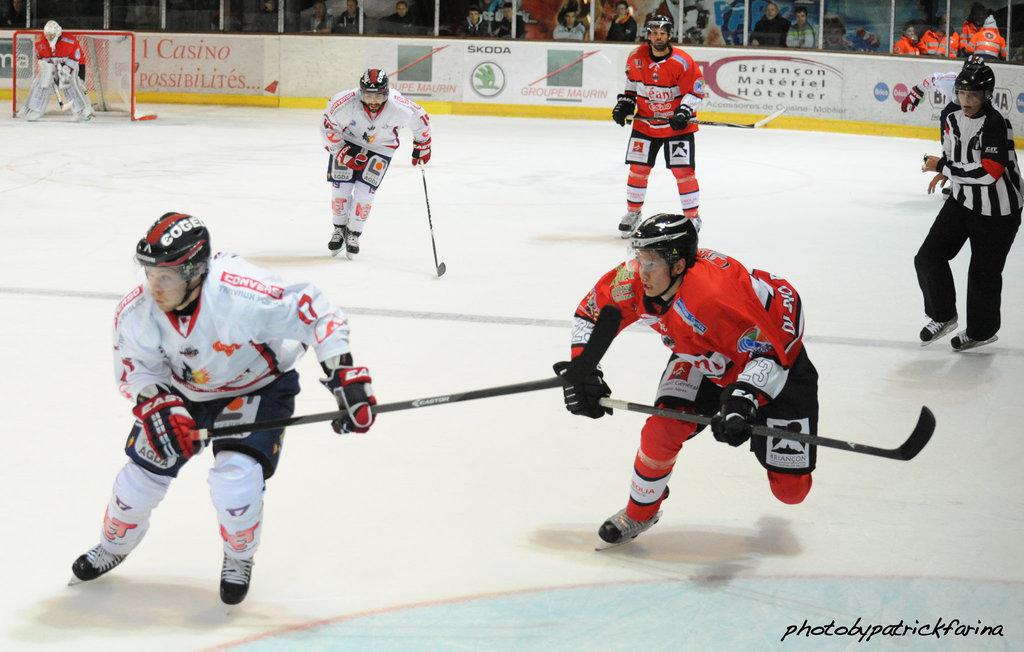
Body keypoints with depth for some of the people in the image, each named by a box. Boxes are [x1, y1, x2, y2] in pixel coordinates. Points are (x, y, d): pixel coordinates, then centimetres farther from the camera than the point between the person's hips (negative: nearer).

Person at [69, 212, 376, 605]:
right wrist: (159, 407, -28)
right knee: (143, 471, 2)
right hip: (183, 391, 4)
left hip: (258, 387, -4)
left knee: (236, 482, -20)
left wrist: (345, 375, -32)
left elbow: (315, 313, -30)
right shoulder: (136, 312, -25)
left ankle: (239, 559, 12)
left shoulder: (242, 294, -39)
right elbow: (135, 369, -9)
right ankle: (114, 545, 35)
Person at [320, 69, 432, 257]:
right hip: (347, 141, 0)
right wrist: (344, 153, -21)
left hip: (381, 148, 0)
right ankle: (339, 229, 23)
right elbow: (328, 127, -18)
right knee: (341, 187, -2)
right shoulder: (345, 103, -34)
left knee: (364, 192, -8)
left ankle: (353, 234, 13)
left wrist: (422, 146, 1)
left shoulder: (400, 108, -33)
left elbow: (420, 119, -11)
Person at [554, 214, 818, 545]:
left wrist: (743, 400, -49)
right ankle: (641, 511, 9)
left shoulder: (720, 294, -42)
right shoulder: (634, 280, -23)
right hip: (699, 360, 5)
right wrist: (579, 369, -18)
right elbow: (590, 312, -6)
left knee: (791, 488, -4)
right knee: (663, 428, -18)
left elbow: (769, 350, -37)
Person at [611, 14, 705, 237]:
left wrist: (684, 112, -25)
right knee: (638, 168, 5)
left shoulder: (682, 62, -18)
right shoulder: (636, 58, -5)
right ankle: (633, 212, 23)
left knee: (682, 170, -6)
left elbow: (696, 91, -13)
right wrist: (625, 102, 8)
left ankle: (692, 216, 7)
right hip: (645, 123, 4)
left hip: (677, 125, -4)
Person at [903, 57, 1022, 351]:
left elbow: (989, 172, -34)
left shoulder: (995, 124, -27)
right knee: (929, 258, 4)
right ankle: (942, 316, 24)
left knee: (983, 274, 4)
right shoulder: (951, 115, -4)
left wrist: (943, 167, -25)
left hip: (997, 212, -7)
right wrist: (947, 171, 11)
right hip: (962, 200, 7)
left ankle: (982, 331, 26)